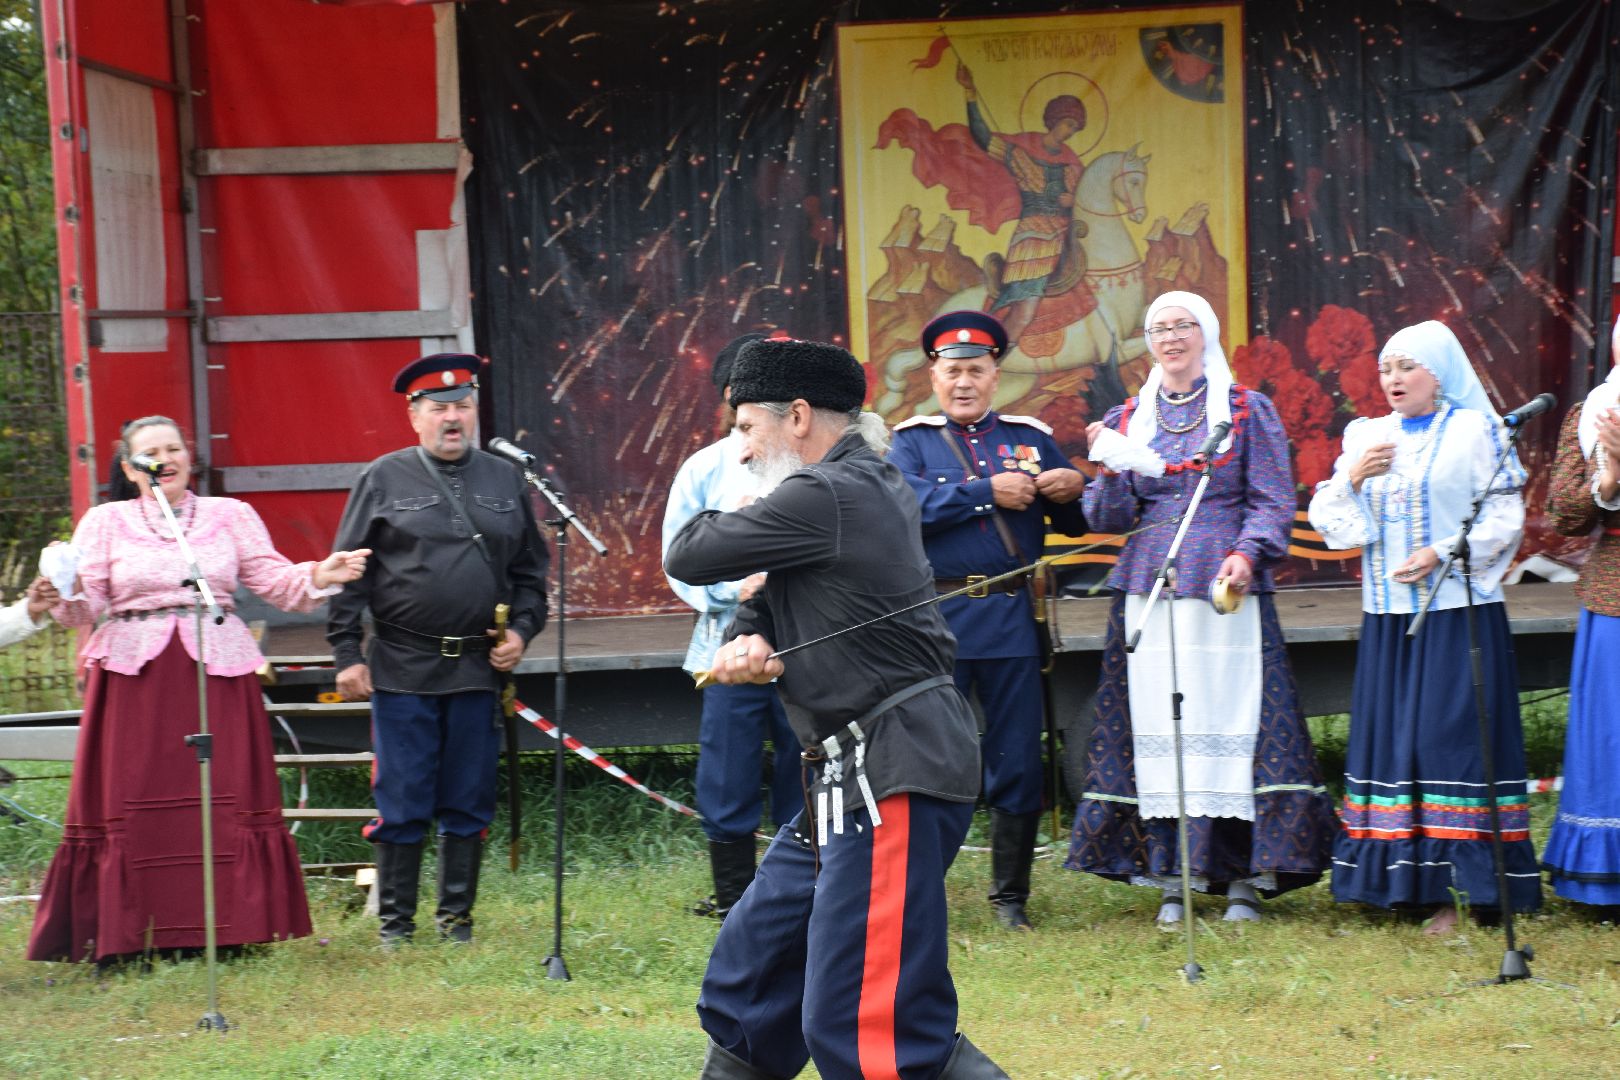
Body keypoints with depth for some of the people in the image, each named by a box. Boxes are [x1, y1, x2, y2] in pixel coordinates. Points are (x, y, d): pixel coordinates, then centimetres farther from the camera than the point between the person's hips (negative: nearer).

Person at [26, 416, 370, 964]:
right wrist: (66, 595, -20)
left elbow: (272, 579, 5)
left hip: (218, 672, 1)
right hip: (134, 675, -1)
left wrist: (320, 576, -13)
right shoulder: (105, 522, 9)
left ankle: (227, 930, 5)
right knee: (130, 805, -1)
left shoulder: (231, 516, 11)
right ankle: (125, 937, 4)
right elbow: (86, 605, 2)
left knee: (225, 802, -2)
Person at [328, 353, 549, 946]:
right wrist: (347, 653, -4)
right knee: (401, 803, 0)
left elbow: (530, 569, 18)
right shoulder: (384, 480, 2)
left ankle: (457, 917, 18)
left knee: (469, 803, 7)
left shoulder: (504, 480, 12)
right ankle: (395, 922, 10)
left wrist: (521, 630, 2)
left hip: (479, 668, 3)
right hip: (403, 669, -3)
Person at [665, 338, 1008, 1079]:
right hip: (855, 779, 11)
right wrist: (745, 643, -4)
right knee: (747, 975, 17)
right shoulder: (867, 486, 18)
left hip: (896, 777, -11)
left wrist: (721, 519, 13)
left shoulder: (825, 497, -15)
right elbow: (767, 598, 19)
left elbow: (689, 559, -9)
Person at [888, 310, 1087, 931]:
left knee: (1018, 762, 4)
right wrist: (988, 491, -15)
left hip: (1013, 618, 2)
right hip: (937, 617, -2)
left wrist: (1073, 489, -10)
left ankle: (1010, 895, 13)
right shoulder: (912, 441, 8)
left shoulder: (1031, 437, 14)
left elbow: (1077, 524, 12)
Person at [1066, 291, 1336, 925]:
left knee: (1232, 717, -7)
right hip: (1149, 586, 3)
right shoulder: (1127, 420, 14)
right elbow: (1108, 518, 12)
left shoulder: (1248, 411, 6)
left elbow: (1273, 500, 1)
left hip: (1225, 587, -3)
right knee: (1157, 723, -1)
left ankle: (1244, 878, -1)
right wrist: (1110, 469, -7)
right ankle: (1173, 877, 4)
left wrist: (1246, 553, -16)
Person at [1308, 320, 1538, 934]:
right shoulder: (1367, 436, 15)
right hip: (1389, 615, 5)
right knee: (1394, 736, 2)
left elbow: (1505, 517, -4)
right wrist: (1354, 478, -9)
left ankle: (1469, 880, -6)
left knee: (1455, 734, -9)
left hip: (1459, 611, -5)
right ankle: (1418, 882, 6)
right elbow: (1325, 517, 10)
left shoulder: (1476, 430, 1)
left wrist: (1443, 553, -16)